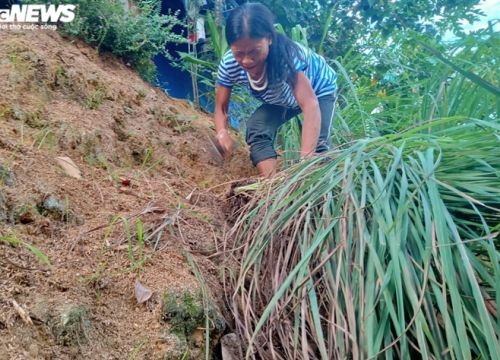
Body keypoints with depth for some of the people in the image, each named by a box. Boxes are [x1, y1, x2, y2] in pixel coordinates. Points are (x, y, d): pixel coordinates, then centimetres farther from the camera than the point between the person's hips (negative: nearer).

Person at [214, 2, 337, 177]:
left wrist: (305, 158, -63)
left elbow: (311, 106, -50)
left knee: (317, 145, -23)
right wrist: (222, 133, -43)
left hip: (318, 89, -3)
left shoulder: (286, 55, -42)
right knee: (257, 131, -20)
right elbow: (221, 107, -18)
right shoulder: (229, 64, -29)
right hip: (281, 98, 4)